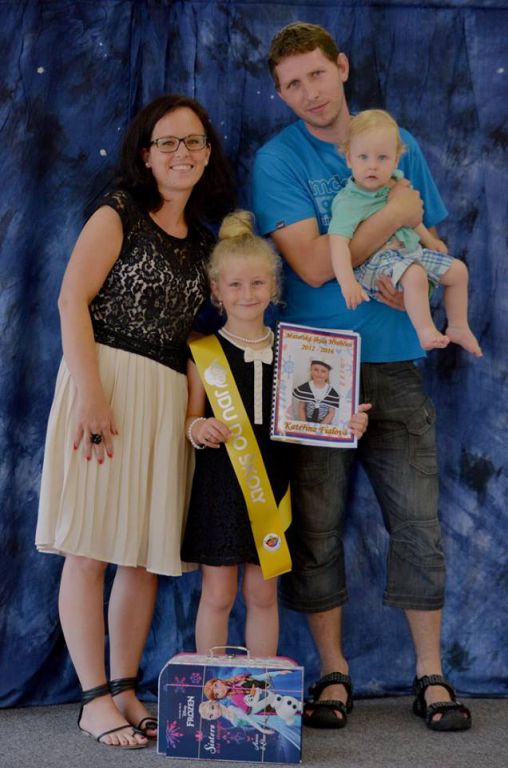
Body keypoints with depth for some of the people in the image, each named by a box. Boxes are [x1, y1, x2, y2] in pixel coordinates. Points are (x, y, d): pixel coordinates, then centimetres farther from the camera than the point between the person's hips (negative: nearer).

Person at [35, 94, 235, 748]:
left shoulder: (201, 239, 18)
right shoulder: (119, 215, 0)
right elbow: (72, 300, -8)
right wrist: (91, 393, -19)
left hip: (169, 398, 6)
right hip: (107, 380, -6)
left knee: (147, 551, 7)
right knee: (89, 545, -4)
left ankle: (126, 689, 17)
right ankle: (94, 699, 3)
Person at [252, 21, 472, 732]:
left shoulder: (400, 145, 12)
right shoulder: (277, 160, 0)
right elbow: (313, 264, -12)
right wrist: (394, 215, -8)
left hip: (394, 362, 3)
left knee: (418, 520, 1)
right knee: (316, 526, 2)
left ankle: (430, 674, 13)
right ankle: (333, 674, 15)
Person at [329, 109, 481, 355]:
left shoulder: (396, 181, 4)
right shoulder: (348, 202, -21)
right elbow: (338, 241, -32)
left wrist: (428, 239, 29)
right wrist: (348, 282, -43)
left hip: (410, 250, 9)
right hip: (375, 261, -8)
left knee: (457, 270, 9)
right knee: (414, 274, -35)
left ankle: (458, 327, 25)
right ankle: (425, 331, -26)